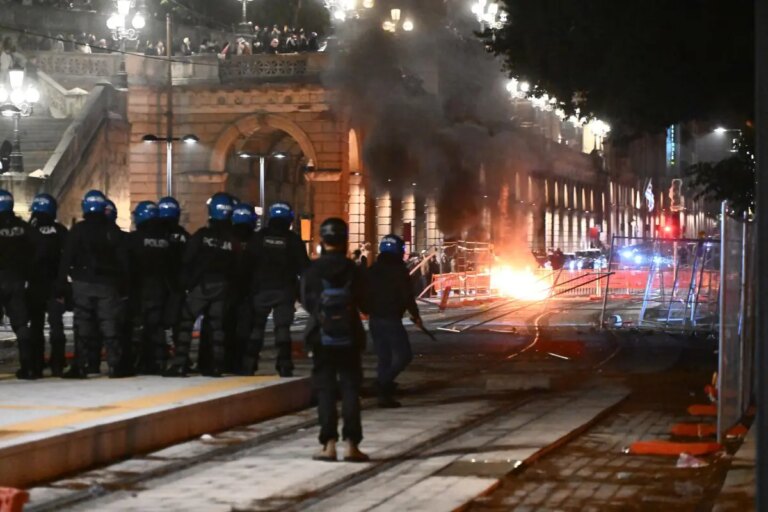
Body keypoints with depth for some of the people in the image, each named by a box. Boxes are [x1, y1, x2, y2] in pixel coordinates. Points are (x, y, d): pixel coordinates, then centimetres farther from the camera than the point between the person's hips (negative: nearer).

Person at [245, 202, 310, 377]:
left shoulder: (258, 237, -1)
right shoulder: (293, 240, -3)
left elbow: (248, 263, -1)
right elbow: (304, 267, -1)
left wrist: (249, 286, 7)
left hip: (261, 289, 1)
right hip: (285, 290, -1)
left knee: (256, 325, 10)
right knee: (282, 327, 2)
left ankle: (250, 363, 6)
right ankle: (284, 364, -4)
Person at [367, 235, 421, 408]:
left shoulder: (373, 270, 11)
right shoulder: (399, 269, -9)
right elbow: (407, 296, -12)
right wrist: (415, 314, 0)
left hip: (375, 319, 7)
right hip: (391, 319, -7)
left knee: (384, 357, 11)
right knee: (403, 355, -2)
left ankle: (384, 393, 8)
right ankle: (384, 382, -19)